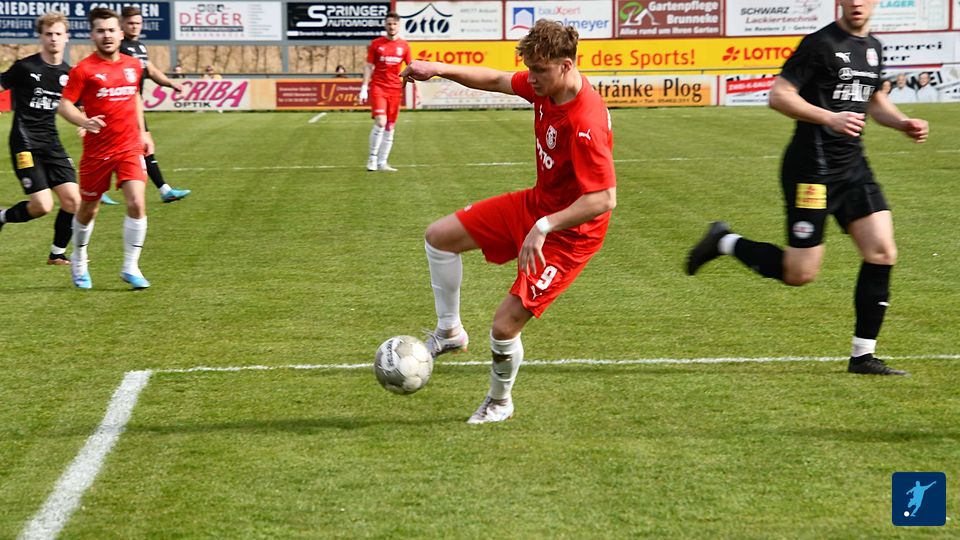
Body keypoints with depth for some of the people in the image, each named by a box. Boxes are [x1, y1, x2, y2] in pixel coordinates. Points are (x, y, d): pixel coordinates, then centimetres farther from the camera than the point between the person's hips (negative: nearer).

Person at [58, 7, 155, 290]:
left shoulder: (133, 65, 6)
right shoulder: (84, 69, -9)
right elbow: (65, 105, -11)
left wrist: (143, 132, 22)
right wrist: (84, 121, -29)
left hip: (130, 147, 2)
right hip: (97, 150, -2)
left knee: (137, 203, -15)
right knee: (88, 210, 11)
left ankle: (130, 267, -3)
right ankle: (79, 262, 35)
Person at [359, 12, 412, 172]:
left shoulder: (404, 46, 7)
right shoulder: (376, 44, 1)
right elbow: (369, 67, 3)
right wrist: (364, 87, -6)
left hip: (395, 89, 3)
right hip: (378, 87, -3)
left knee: (390, 127, 4)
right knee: (380, 122, -17)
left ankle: (382, 162, 10)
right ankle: (372, 157, -3)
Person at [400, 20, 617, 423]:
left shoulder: (586, 124, -34)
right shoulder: (543, 86, -9)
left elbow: (603, 199, -35)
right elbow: (496, 80, 11)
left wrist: (543, 227, -35)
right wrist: (441, 69, 0)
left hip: (570, 230, -9)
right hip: (535, 204, 9)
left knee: (505, 326, -10)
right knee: (439, 236, 10)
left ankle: (499, 403, 20)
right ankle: (449, 332, 25)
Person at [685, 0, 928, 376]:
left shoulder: (872, 48, 13)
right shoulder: (820, 44, -13)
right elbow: (779, 95, -16)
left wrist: (903, 124, 11)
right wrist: (830, 118, -25)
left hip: (853, 166, 7)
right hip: (812, 170, -7)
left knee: (882, 252, -5)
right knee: (800, 273, -4)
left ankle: (863, 355, 4)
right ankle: (725, 242, 19)